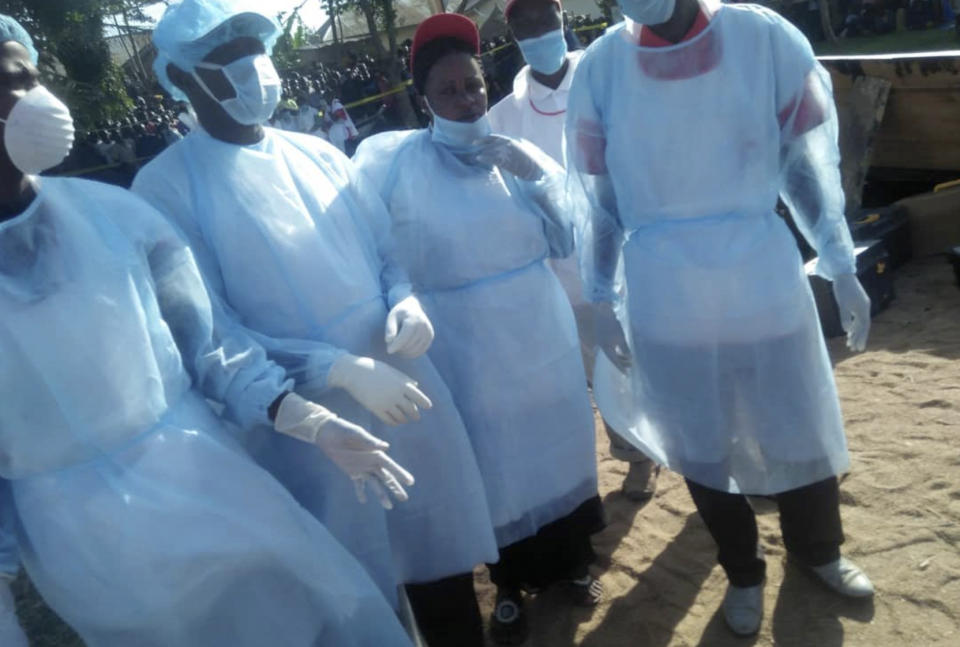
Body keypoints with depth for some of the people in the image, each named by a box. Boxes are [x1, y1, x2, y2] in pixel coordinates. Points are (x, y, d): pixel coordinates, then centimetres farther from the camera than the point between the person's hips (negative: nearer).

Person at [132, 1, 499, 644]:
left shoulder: (319, 153, 6)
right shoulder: (168, 186, -9)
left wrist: (406, 302, -10)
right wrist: (343, 369, -21)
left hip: (403, 386, 5)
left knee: (444, 553, 20)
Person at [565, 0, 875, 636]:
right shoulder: (600, 67, -5)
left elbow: (809, 163, 1)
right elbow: (598, 199, 2)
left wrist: (842, 269, 3)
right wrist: (604, 301, 5)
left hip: (766, 277, 0)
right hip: (665, 296, 0)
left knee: (800, 428, 17)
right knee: (700, 444, 15)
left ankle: (818, 549, 48)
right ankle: (744, 572, 42)